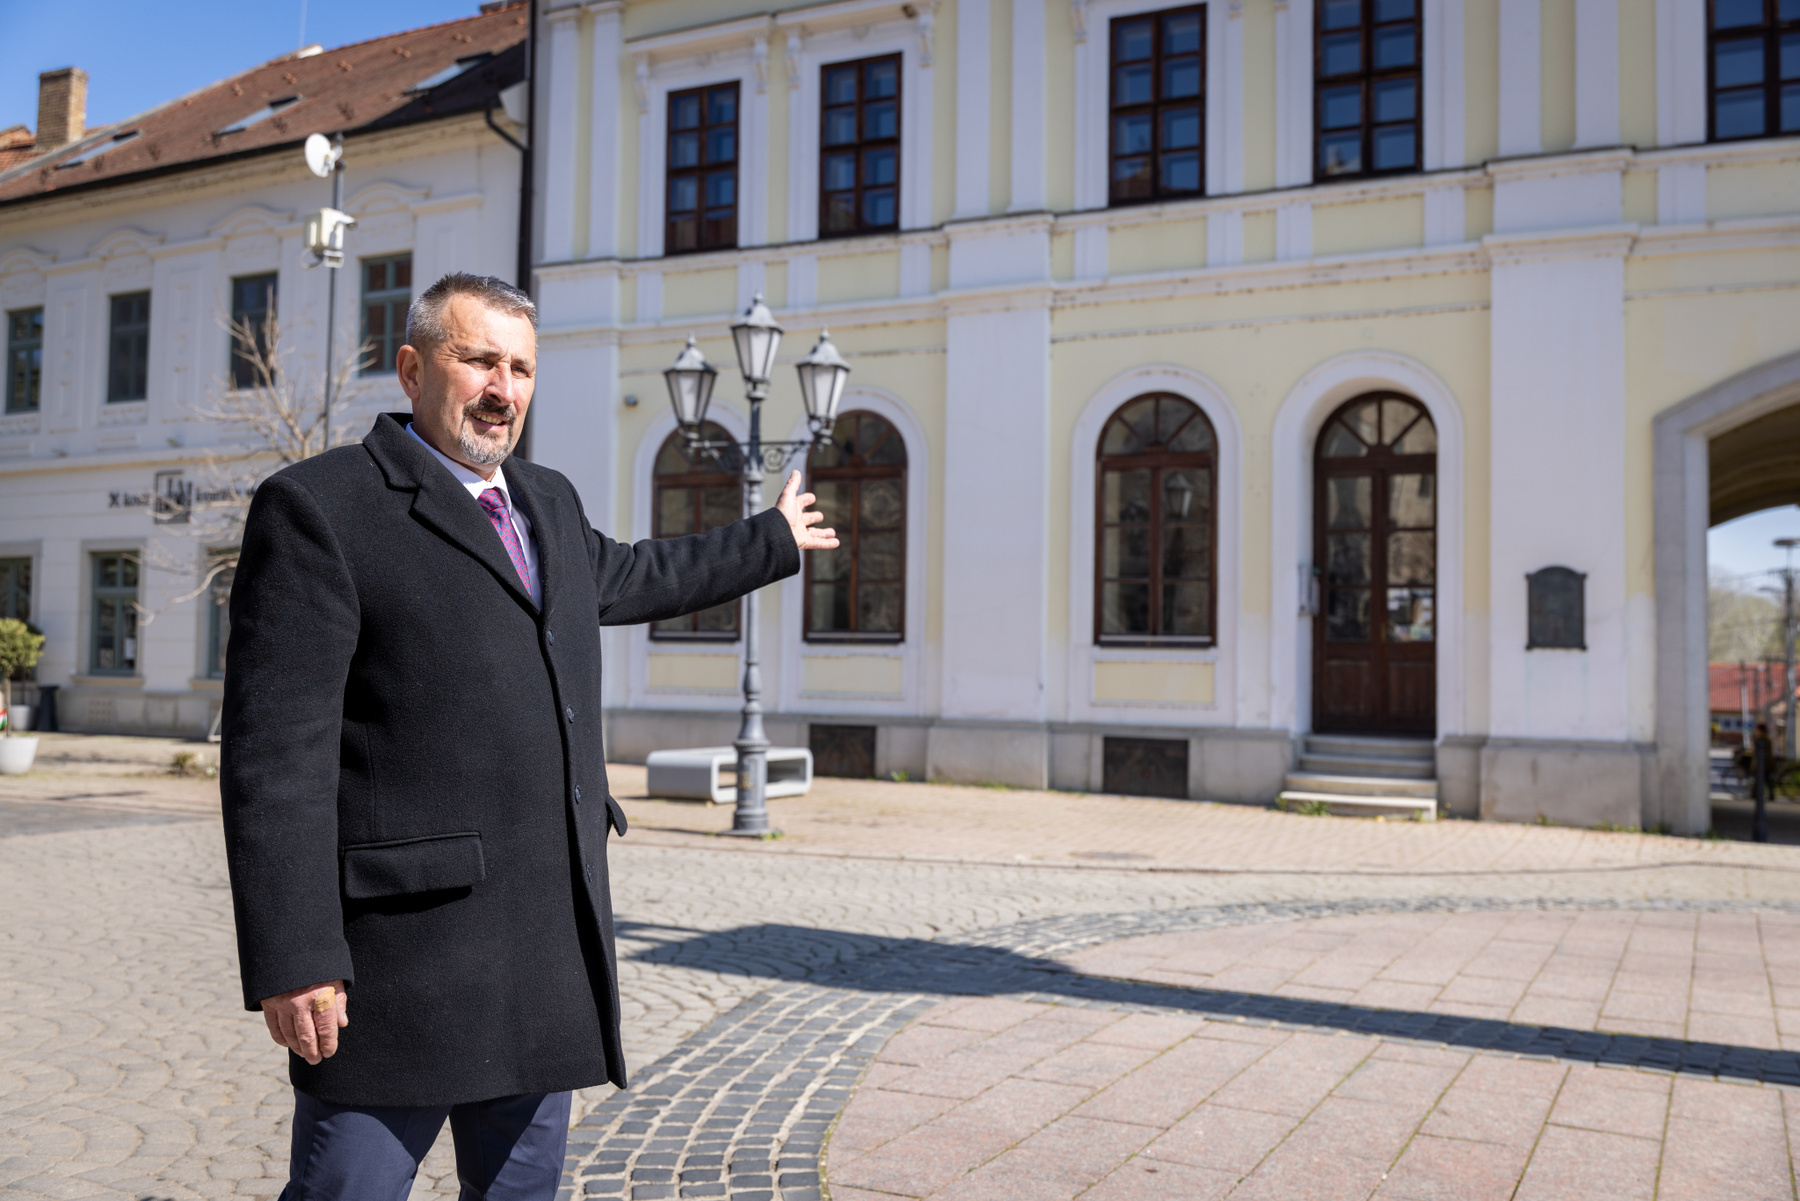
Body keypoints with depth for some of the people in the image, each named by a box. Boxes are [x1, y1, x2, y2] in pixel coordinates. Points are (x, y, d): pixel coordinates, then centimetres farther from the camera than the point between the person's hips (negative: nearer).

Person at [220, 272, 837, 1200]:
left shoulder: (548, 503, 15)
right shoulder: (316, 508, -8)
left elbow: (635, 576, 36)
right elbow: (275, 751, -14)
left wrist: (772, 540, 46)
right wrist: (292, 960, -18)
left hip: (551, 951, 7)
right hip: (404, 956, -7)